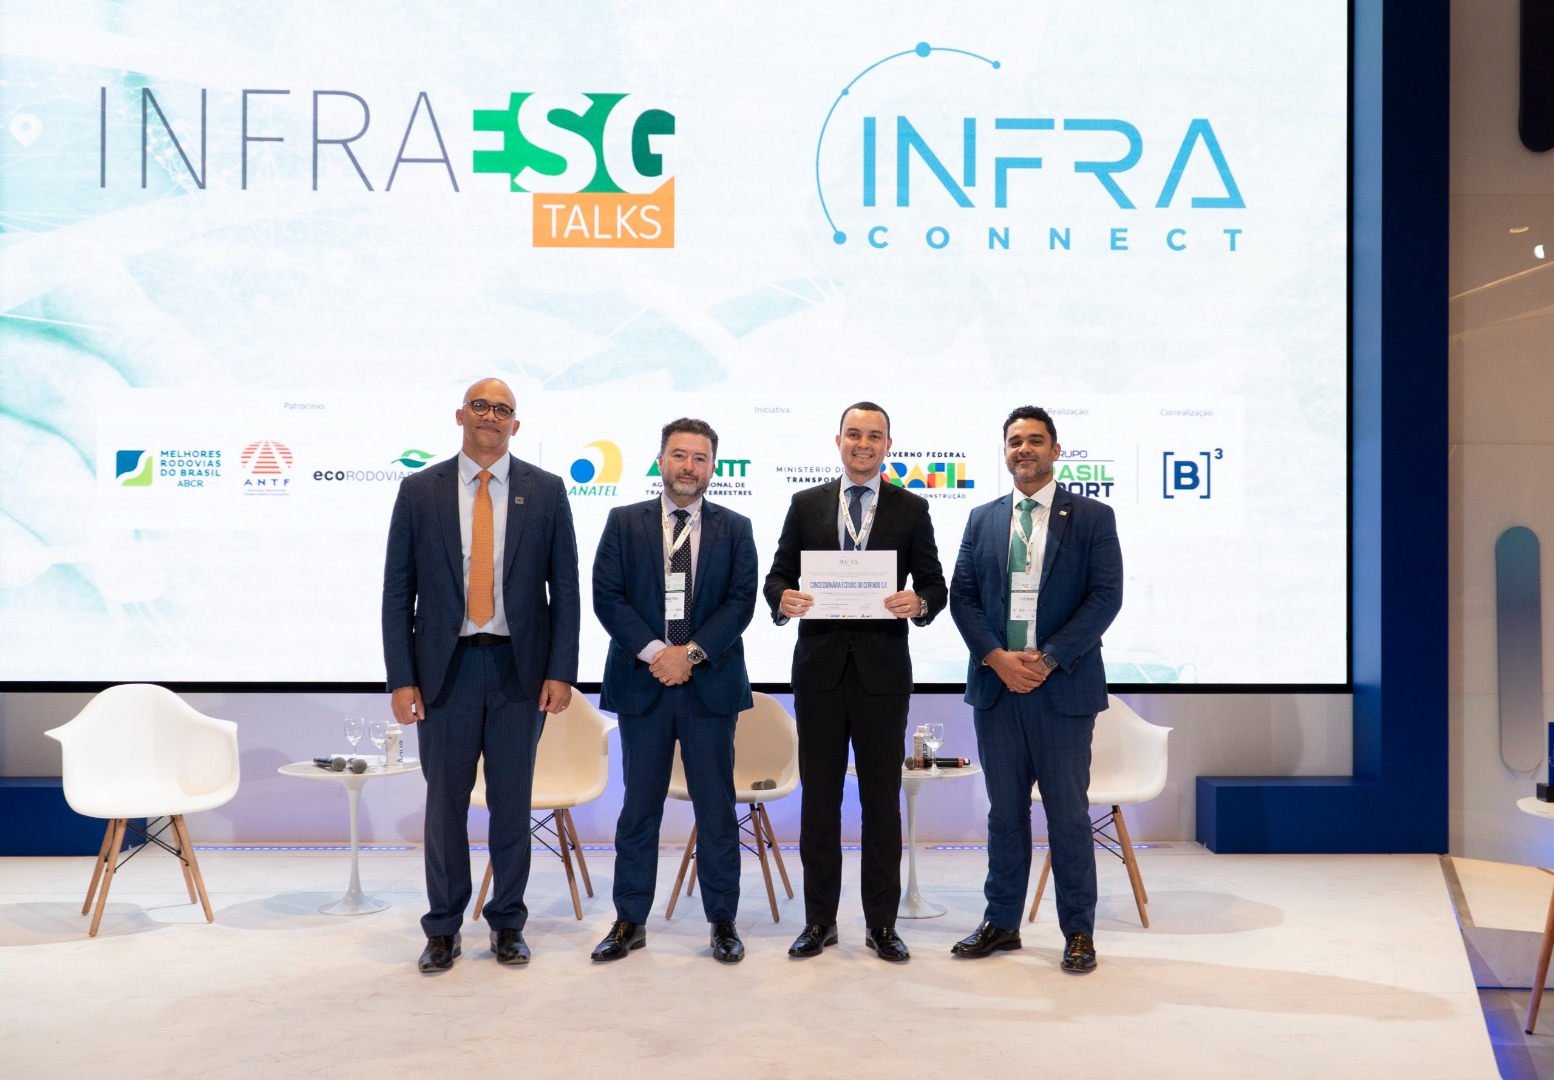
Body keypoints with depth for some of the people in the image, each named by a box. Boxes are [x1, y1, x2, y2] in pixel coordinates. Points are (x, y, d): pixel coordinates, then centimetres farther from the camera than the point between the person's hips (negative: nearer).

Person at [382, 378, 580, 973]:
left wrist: (561, 672, -4)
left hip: (519, 667, 0)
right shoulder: (419, 490, 3)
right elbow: (398, 592, 2)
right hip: (446, 667, 0)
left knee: (512, 801, 9)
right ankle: (443, 929, 22)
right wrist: (401, 679, -4)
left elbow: (565, 588, 3)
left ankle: (507, 923, 24)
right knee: (445, 801, 8)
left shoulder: (545, 491, 3)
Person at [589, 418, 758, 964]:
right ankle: (630, 921, 17)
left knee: (717, 807, 5)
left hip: (711, 683, 0)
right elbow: (607, 596, -2)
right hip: (641, 683, 0)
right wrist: (654, 652, -13)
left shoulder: (734, 528, 7)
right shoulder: (624, 523, 6)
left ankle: (723, 920, 16)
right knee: (639, 807, 7)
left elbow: (742, 600, -2)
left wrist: (692, 652, -13)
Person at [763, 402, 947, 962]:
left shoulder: (911, 508, 7)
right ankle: (819, 920, 17)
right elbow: (778, 574, 8)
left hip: (882, 668, -1)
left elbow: (934, 584, 5)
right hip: (819, 665, 1)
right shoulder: (806, 504, 10)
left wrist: (919, 602, -17)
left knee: (882, 798, 4)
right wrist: (783, 597, -15)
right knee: (819, 796, 7)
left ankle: (881, 924, 14)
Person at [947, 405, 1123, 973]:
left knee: (1068, 813, 3)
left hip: (1063, 687, -3)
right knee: (1004, 811, 10)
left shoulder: (1092, 517, 1)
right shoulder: (982, 520, 11)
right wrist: (997, 658, -9)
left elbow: (1106, 597, -6)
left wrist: (1048, 660, -13)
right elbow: (961, 596, 7)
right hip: (996, 685, 3)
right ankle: (1001, 921, 21)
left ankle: (1079, 931, 15)